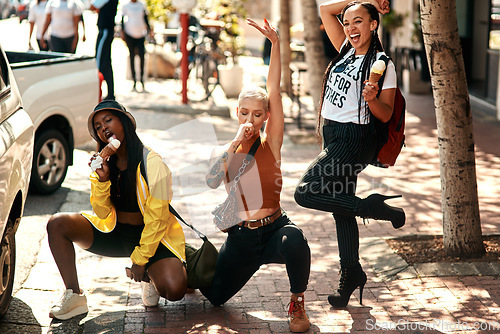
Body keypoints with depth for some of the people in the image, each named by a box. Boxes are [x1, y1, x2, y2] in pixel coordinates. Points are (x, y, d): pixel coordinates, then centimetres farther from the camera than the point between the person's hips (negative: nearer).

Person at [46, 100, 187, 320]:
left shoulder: (152, 163, -16)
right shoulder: (103, 163, 1)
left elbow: (157, 220, -15)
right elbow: (104, 213, -2)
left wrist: (140, 260, -14)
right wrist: (101, 179, -18)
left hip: (149, 236, -5)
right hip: (113, 233, 5)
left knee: (175, 290, -30)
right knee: (57, 225, -16)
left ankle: (150, 278, 8)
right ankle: (74, 297, -9)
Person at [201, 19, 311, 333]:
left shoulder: (270, 143, -2)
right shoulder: (227, 151, 5)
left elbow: (275, 92, -14)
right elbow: (212, 182, -17)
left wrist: (276, 44, -23)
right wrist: (236, 143, -19)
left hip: (274, 227, -3)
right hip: (241, 237, 3)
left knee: (295, 240, -38)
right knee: (213, 295, 7)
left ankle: (298, 304, -12)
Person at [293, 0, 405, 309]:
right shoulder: (347, 51, 10)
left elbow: (385, 115, -10)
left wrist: (371, 98, -29)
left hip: (354, 141, -8)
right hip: (333, 136, 8)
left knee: (306, 193, -18)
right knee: (341, 208, 12)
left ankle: (374, 207, -6)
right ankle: (351, 273, 22)